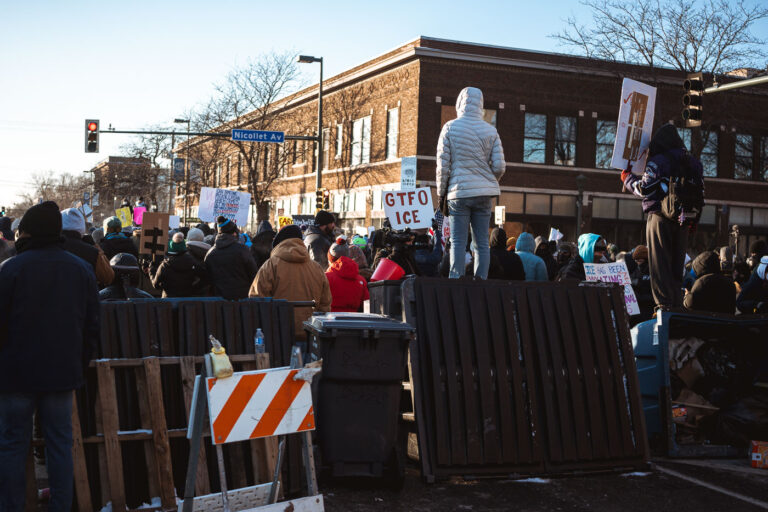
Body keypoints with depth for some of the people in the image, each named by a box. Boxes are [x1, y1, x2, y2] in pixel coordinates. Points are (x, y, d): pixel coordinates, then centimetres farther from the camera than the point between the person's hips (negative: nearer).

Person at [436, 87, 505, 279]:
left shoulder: (450, 128, -1)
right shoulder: (491, 131, 4)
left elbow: (443, 165, -3)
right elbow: (499, 166, 1)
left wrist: (441, 194, 6)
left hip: (459, 192, -2)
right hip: (485, 194, 2)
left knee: (458, 242, -1)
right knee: (482, 243, 6)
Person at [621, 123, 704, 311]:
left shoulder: (657, 162, -8)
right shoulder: (693, 162, 12)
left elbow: (645, 189, -12)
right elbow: (700, 191, 13)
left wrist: (628, 178, 5)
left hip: (661, 217, -6)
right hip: (684, 220, 6)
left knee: (660, 262, -3)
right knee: (677, 263, 13)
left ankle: (664, 304, -8)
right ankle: (677, 303, 14)